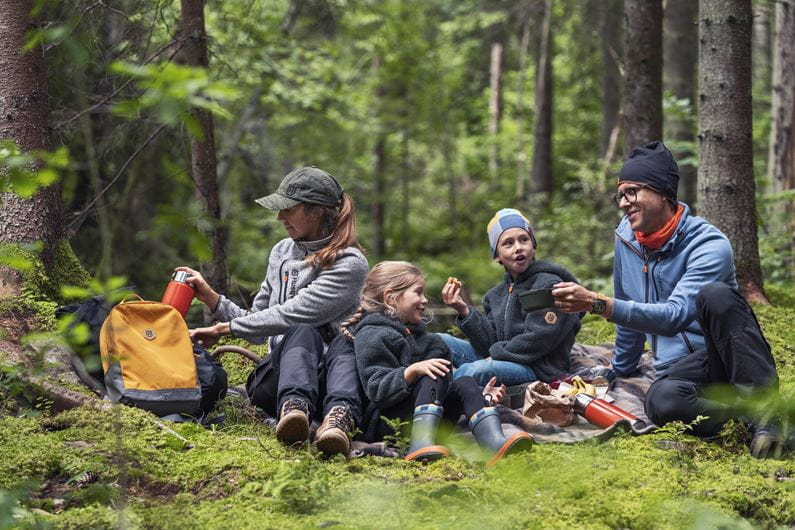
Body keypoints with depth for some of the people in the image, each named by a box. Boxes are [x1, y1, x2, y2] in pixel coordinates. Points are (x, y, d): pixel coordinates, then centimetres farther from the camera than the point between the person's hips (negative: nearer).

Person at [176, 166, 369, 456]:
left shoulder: (349, 264, -5)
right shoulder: (282, 252, 16)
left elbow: (290, 314, -13)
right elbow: (258, 326, 20)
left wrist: (222, 329, -9)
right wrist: (211, 297, 7)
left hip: (325, 377, -3)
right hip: (276, 379, 3)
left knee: (346, 342, -35)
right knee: (303, 332, -30)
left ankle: (339, 418, -64)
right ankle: (294, 408, -61)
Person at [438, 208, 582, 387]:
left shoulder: (549, 284, -7)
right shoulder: (496, 295, 15)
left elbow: (536, 340, -15)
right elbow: (490, 344, 3)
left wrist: (496, 354, -9)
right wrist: (464, 311, -7)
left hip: (541, 369, -7)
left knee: (474, 370, -32)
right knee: (441, 341, 2)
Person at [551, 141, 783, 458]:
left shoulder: (709, 245, -15)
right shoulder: (626, 236, 7)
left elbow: (675, 316, -29)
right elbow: (629, 314, 22)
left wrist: (597, 304, -37)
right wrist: (620, 371, 30)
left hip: (723, 357, -4)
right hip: (677, 370, 4)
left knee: (714, 295, -37)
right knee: (660, 402, -36)